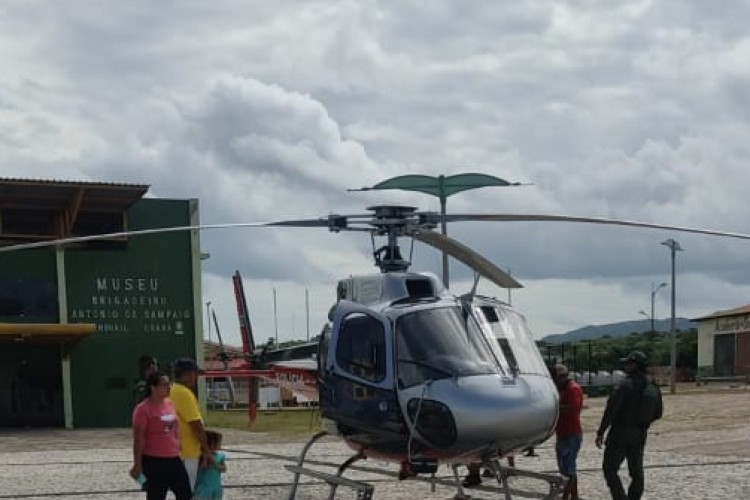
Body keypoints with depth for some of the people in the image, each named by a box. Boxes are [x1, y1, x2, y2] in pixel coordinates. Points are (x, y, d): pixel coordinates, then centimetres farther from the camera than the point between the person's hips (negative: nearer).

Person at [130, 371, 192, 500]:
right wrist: (137, 465, -15)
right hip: (154, 461, -8)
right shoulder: (143, 409, -15)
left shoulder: (170, 404, 8)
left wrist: (179, 450, 22)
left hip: (174, 459, 8)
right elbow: (138, 440, -15)